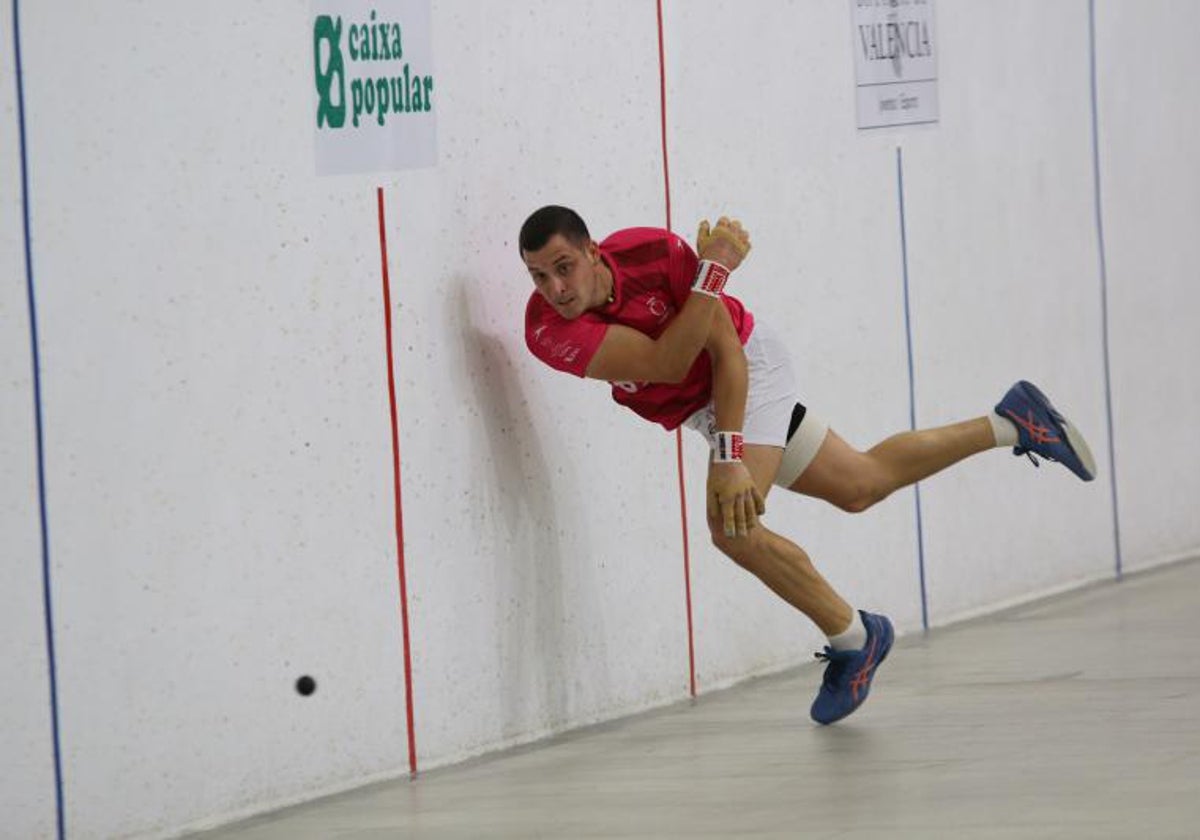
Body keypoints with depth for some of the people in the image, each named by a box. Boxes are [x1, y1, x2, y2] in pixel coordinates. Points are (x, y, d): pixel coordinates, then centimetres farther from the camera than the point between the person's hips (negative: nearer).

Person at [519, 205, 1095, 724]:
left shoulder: (653, 252, -33)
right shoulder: (548, 328, -28)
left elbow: (728, 347, -27)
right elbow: (665, 364, -34)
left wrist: (730, 457, -36)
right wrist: (713, 271, -38)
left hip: (748, 366, -4)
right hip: (697, 405, 4)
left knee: (732, 525, -23)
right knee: (860, 485, 18)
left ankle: (852, 638, -1)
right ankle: (1010, 424, 38)